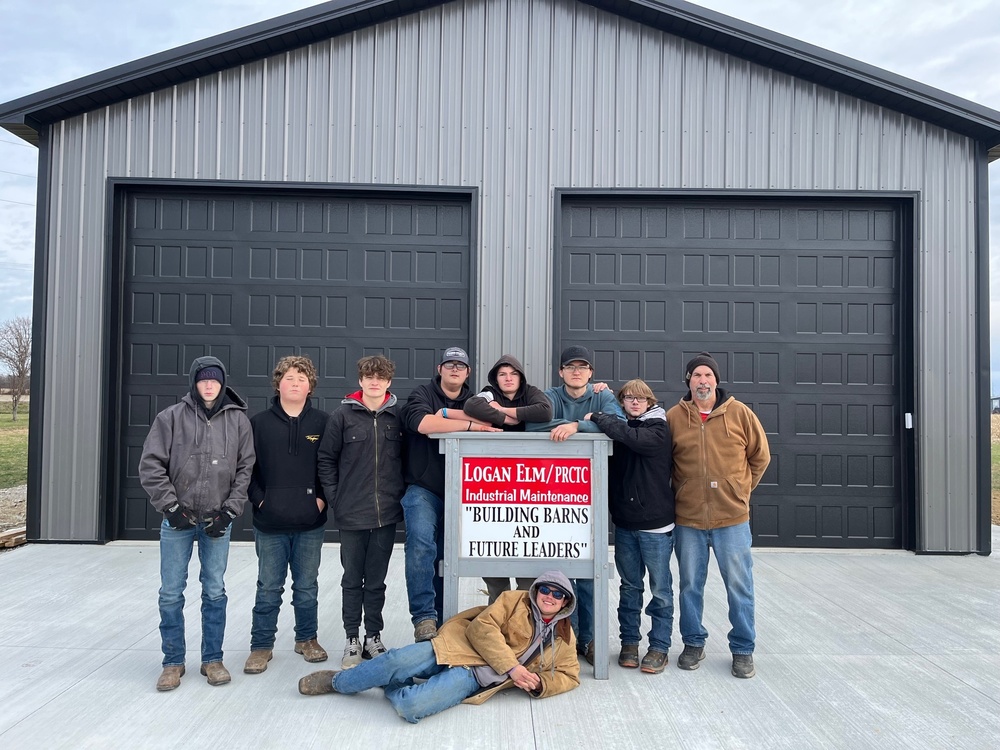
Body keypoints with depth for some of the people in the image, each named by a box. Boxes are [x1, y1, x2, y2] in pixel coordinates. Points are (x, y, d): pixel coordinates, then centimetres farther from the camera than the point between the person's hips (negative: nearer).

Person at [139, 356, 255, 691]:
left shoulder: (238, 420, 1)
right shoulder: (171, 417, -2)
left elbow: (245, 469, 2)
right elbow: (151, 465, -2)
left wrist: (230, 511, -5)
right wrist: (170, 505, -9)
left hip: (218, 521, 1)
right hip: (178, 519, 0)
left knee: (215, 591, 8)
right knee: (171, 593, 5)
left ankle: (212, 659, 22)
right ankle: (173, 662, 21)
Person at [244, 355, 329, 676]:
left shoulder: (322, 423, 0)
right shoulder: (259, 423, 0)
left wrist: (322, 498, -5)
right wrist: (259, 499, -6)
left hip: (310, 523, 1)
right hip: (270, 523, 0)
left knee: (307, 587, 13)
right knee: (268, 588, 9)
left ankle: (307, 638, 30)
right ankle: (261, 645, 23)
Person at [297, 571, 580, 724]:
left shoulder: (564, 639, 13)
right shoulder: (514, 600, 6)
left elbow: (569, 676, 17)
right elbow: (483, 628, -4)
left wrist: (538, 683, -5)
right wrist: (512, 667, -15)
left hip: (471, 679, 0)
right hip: (461, 649, 0)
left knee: (411, 707, -28)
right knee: (400, 660, -24)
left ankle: (391, 688, 7)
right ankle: (336, 681, 4)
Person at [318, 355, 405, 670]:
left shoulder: (397, 416, 3)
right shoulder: (343, 415, -2)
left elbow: (406, 458, 10)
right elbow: (326, 459, 1)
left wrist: (401, 494, 4)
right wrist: (335, 498, -3)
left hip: (386, 514, 1)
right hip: (352, 514, -1)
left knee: (377, 581, 12)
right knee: (353, 580, 10)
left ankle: (374, 637, 25)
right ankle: (352, 640, 22)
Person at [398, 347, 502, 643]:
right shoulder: (423, 394, 1)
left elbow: (494, 421, -8)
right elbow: (422, 423, -21)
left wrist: (447, 413, -16)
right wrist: (470, 424, -17)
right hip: (422, 488, -4)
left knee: (446, 556, 9)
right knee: (421, 543, -24)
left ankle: (441, 619, 20)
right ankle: (424, 617, -20)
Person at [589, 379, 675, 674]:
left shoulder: (658, 429, -8)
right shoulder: (620, 430, 9)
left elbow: (631, 437, -26)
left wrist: (597, 417, -16)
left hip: (655, 523, -5)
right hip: (625, 522, 5)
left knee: (660, 588, 5)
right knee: (629, 586, 14)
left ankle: (659, 647, 17)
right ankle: (629, 642, 25)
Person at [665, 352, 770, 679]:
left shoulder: (739, 413, -2)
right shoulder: (673, 417, -1)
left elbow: (760, 455, 9)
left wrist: (741, 490, 7)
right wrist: (681, 491, 6)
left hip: (732, 517, -1)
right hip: (688, 518, 1)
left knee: (739, 585, 6)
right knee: (690, 585, 12)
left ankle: (743, 649, 22)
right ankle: (693, 642, 29)